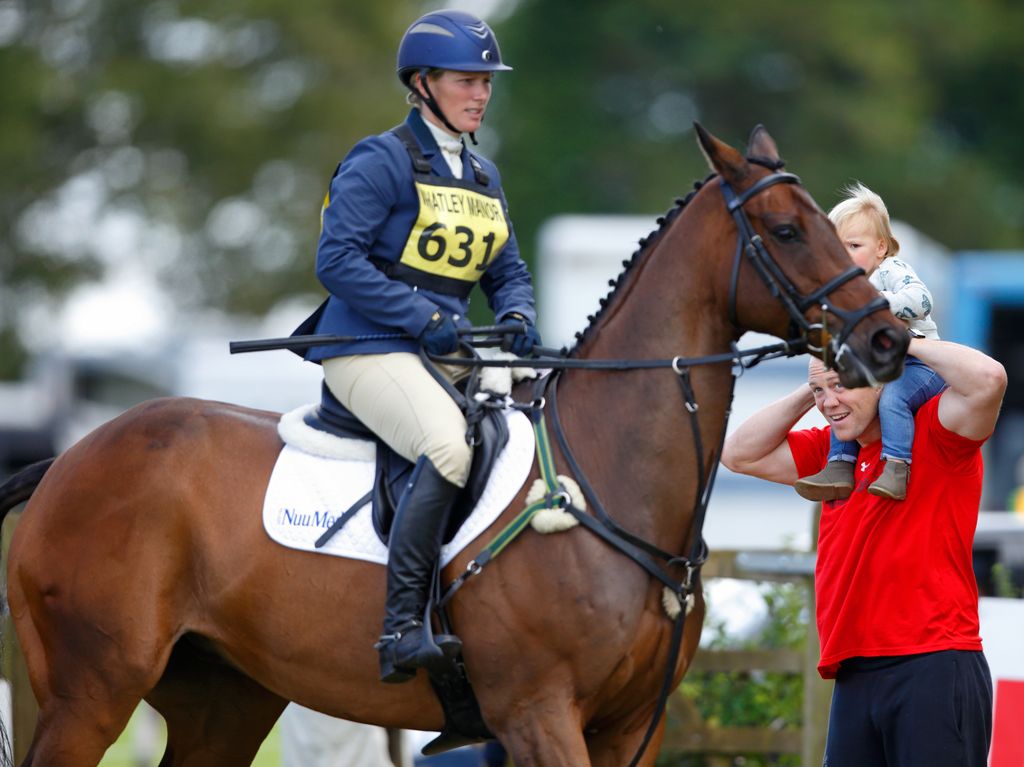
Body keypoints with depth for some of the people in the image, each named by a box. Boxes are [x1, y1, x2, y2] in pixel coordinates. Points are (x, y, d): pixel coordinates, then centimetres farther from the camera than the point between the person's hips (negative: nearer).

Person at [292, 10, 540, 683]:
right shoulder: (382, 161, -5)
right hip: (370, 349, -8)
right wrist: (424, 318, -18)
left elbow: (507, 270, 24)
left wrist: (517, 317, 0)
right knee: (449, 445, -34)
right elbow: (338, 259, -14)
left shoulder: (483, 177, 19)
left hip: (451, 355, 8)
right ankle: (402, 629, -37)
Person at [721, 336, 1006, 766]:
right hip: (854, 678, 7)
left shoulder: (932, 433, -4)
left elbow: (988, 378, -22)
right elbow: (740, 454, 21)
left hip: (932, 667, -7)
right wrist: (811, 392, 11)